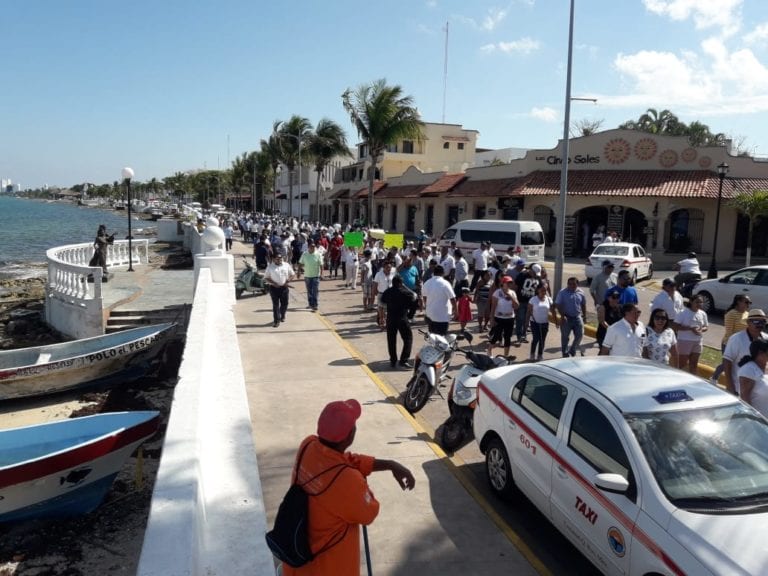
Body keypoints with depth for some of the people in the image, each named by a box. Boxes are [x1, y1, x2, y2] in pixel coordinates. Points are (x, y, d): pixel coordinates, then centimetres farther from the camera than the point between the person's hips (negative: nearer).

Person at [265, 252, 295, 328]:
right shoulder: (270, 267, -3)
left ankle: (282, 316, 37)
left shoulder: (286, 265, 2)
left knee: (284, 304, 11)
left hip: (284, 287, 2)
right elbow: (266, 278, -1)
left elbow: (292, 275, 8)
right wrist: (273, 283, -15)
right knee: (275, 305, -1)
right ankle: (276, 321, 3)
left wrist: (288, 281, -9)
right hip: (274, 288, -2)